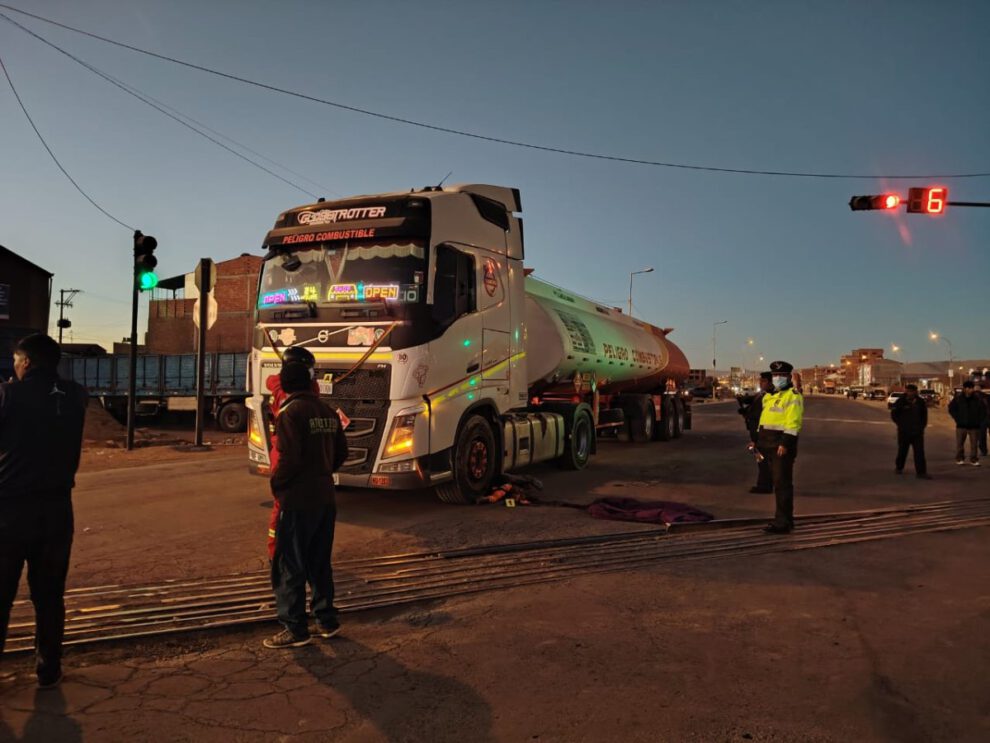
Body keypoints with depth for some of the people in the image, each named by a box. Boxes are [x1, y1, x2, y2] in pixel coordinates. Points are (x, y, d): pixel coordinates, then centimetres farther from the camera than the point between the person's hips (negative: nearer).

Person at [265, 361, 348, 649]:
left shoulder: (290, 413, -14)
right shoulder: (327, 411, 9)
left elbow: (290, 457, -20)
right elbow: (341, 452, 12)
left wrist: (276, 484, -4)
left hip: (297, 501, -7)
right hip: (325, 499, 7)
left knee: (289, 566, 3)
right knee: (320, 563, 17)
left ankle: (295, 630, 8)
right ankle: (327, 621, 23)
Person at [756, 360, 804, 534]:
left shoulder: (793, 396, -10)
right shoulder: (770, 395, 19)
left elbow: (793, 423, -19)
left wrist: (785, 444, -25)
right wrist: (758, 440, 20)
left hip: (782, 444, -9)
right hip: (770, 445, 9)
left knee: (782, 483, -8)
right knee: (777, 482, 14)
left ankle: (783, 523, -5)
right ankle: (783, 519, 24)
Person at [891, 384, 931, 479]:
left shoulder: (920, 402, 3)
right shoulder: (901, 401, -6)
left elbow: (924, 414, 16)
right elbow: (893, 414, 1)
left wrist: (922, 425, 8)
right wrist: (901, 424, -1)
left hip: (917, 432, 2)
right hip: (904, 432, -2)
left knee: (919, 452, -4)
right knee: (902, 450, 10)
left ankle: (921, 472, -2)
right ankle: (899, 467, 30)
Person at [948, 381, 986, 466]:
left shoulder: (977, 400, 0)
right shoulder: (958, 399, -3)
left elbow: (983, 411, 9)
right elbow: (951, 409, 4)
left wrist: (979, 420, 1)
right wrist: (957, 419, -2)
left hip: (974, 426, 1)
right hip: (961, 425, -1)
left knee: (974, 444, 4)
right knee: (959, 443, 2)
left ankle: (974, 460, 13)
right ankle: (960, 459, 12)